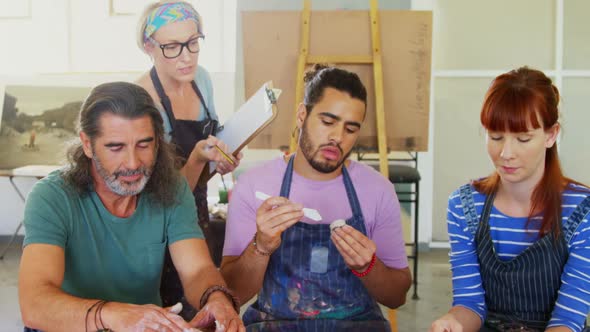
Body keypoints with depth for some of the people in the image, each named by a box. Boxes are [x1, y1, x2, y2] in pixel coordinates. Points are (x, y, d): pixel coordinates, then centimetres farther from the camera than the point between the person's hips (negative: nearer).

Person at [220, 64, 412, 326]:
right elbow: (231, 294, -7)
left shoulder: (378, 189, -2)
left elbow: (397, 297, 3)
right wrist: (261, 247, -24)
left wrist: (366, 267, -16)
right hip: (273, 322, 0)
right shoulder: (253, 185, -6)